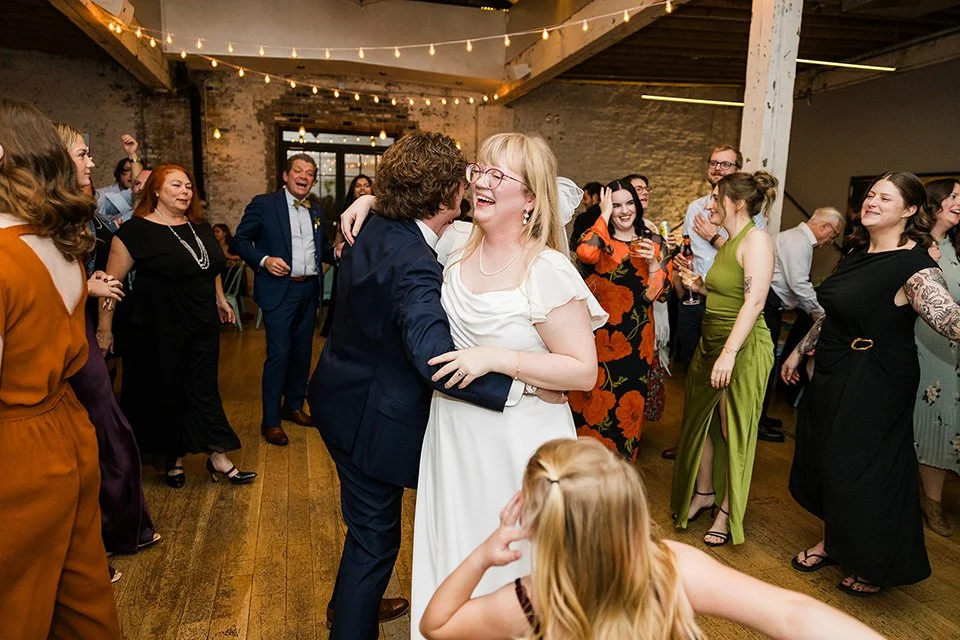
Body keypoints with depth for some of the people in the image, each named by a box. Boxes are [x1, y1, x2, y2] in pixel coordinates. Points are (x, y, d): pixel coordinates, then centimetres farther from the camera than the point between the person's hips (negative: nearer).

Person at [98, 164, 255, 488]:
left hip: (203, 326, 5)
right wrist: (104, 328, -10)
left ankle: (218, 459, 16)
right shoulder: (137, 229, -11)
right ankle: (173, 459, 27)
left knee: (205, 390, 9)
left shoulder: (200, 226, 7)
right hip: (160, 330, -5)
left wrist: (220, 300, 22)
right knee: (166, 394, 9)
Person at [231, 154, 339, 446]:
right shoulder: (263, 204, -3)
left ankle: (294, 405, 31)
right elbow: (240, 241, -3)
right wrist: (264, 260, -19)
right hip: (279, 289, -6)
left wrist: (336, 252, -2)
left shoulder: (317, 211, 13)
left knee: (302, 351, 14)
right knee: (278, 353, -6)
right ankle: (271, 420, 5)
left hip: (309, 290, 6)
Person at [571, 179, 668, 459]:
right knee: (594, 401, 4)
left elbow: (661, 294, 1)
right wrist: (604, 215, -16)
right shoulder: (599, 239, 0)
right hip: (599, 334, -2)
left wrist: (653, 263, -15)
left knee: (628, 402, 11)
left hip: (636, 338, 2)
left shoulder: (653, 242, 7)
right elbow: (585, 253, -27)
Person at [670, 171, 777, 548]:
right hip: (711, 340, 9)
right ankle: (703, 492, 33)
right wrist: (698, 284, 5)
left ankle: (728, 512, 19)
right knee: (702, 419, 15)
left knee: (733, 429, 3)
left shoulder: (756, 240, -14)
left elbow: (755, 301, -23)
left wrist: (729, 352, -29)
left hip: (744, 346, -9)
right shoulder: (728, 242, 13)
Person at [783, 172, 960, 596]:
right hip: (833, 372, 8)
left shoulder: (914, 266, -18)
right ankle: (835, 541, 40)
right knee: (825, 459, 18)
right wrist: (799, 351, 22)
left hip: (874, 384, -8)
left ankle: (875, 567, 28)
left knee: (863, 469, 4)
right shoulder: (857, 252, 7)